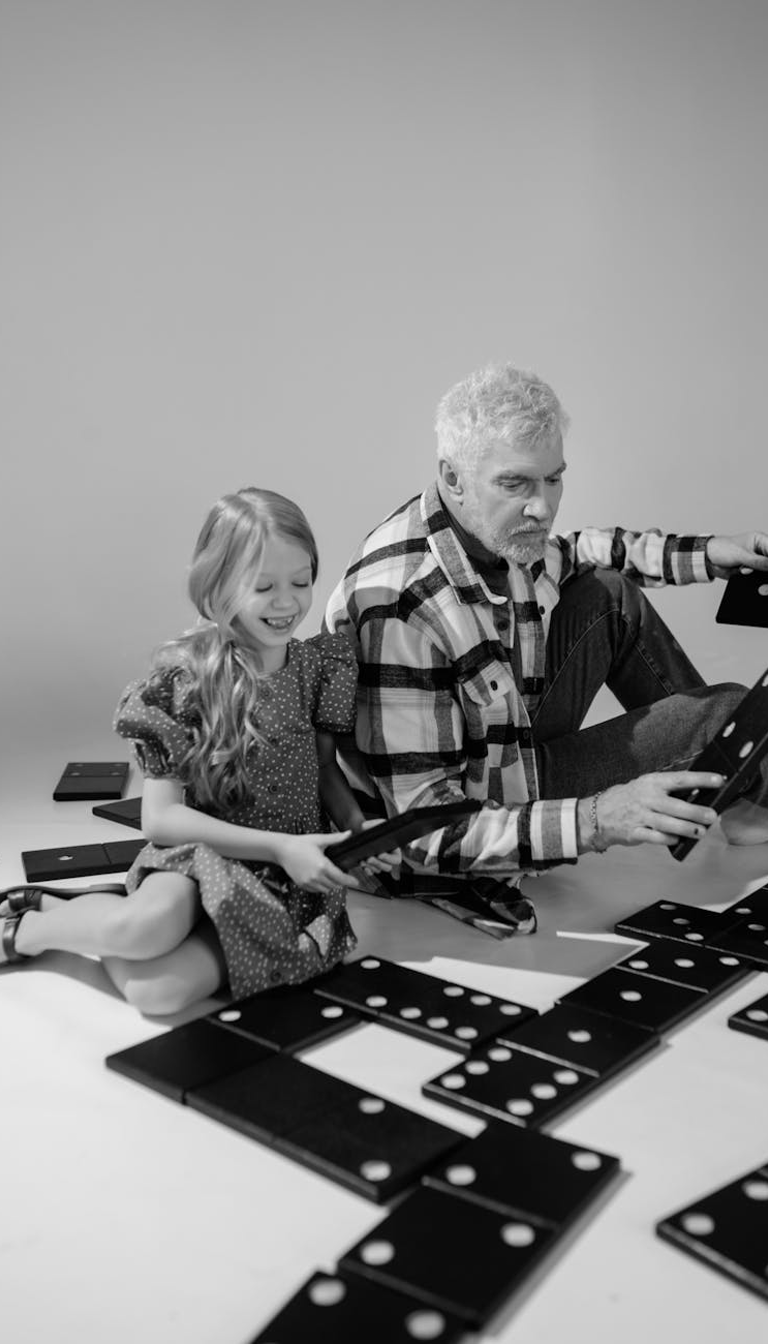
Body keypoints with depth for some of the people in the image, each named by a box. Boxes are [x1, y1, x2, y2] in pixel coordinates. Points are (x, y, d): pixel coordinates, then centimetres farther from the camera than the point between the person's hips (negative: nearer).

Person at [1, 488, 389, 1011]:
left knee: (156, 989, -27)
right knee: (149, 924, -37)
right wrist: (279, 846, -18)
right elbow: (160, 818, -10)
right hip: (201, 857, -1)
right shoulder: (184, 680, -9)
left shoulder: (320, 664, 1)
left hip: (294, 879, 2)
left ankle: (85, 920, 7)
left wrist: (357, 827, -8)